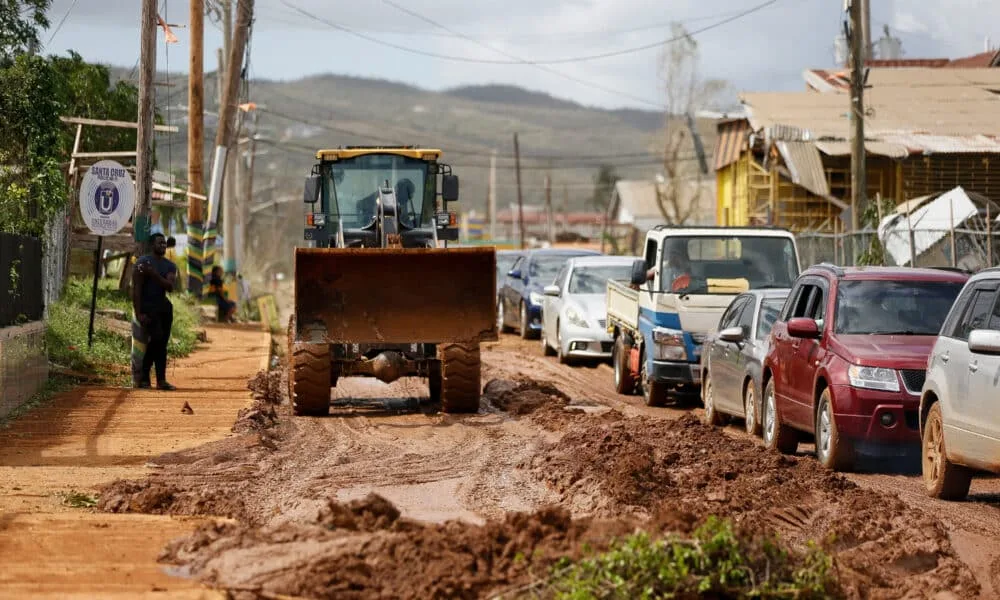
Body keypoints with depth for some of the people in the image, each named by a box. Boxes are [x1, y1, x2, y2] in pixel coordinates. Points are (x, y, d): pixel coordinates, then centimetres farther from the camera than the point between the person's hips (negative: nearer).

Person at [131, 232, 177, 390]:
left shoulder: (170, 266, 10)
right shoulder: (142, 262, -6)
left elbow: (169, 286, -8)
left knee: (162, 343, 3)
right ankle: (142, 378, -12)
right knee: (157, 339, -18)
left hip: (163, 306, 6)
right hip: (147, 306, -6)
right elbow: (136, 289, -10)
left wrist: (153, 274, -21)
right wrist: (138, 313, -17)